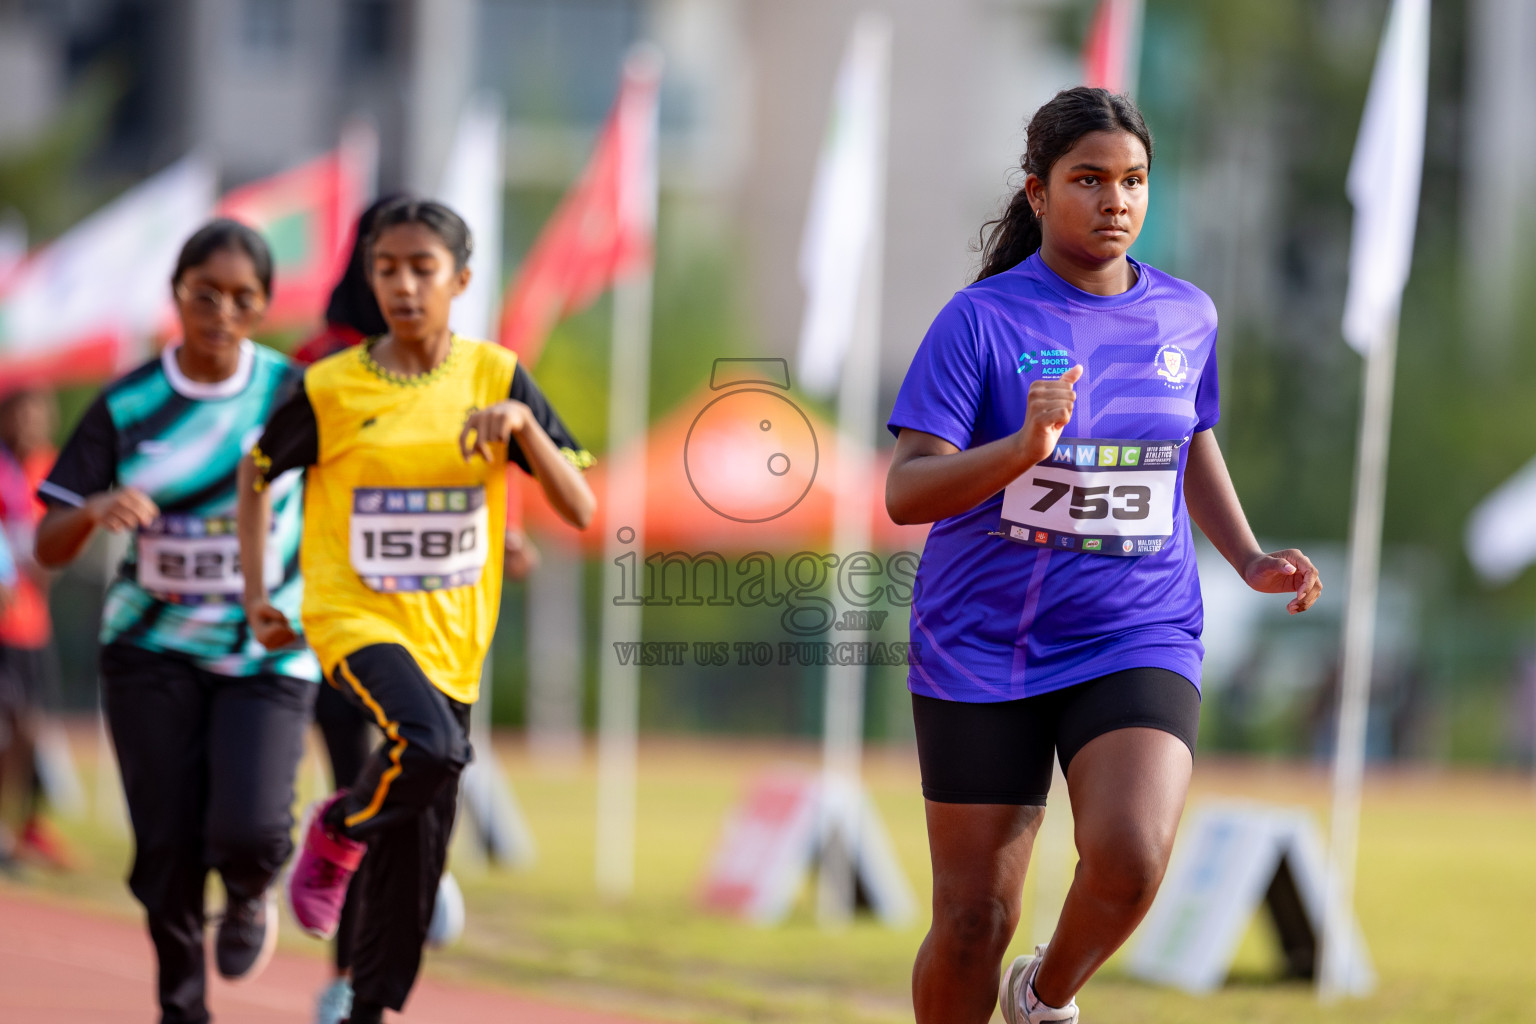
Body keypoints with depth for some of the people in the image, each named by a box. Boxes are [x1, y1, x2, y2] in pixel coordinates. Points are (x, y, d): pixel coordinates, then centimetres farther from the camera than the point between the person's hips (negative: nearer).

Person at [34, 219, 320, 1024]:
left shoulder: (295, 393, -5)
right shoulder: (127, 406, -5)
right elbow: (49, 546, -3)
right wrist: (96, 511, -26)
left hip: (268, 651, -1)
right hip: (153, 650, 1)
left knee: (247, 831, -19)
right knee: (167, 848, -1)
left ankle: (249, 897, 19)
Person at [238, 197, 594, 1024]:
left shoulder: (496, 376, -2)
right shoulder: (329, 389, -6)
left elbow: (580, 509, -6)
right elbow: (257, 471, 13)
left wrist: (523, 425, -21)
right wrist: (254, 592, 8)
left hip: (453, 637, 3)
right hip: (356, 619, -3)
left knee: (416, 854, 5)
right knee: (431, 746, -32)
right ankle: (339, 832, -3)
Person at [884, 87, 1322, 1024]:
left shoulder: (1185, 315, 6)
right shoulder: (982, 320, -8)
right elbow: (906, 492, -15)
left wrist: (1249, 558, 11)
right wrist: (1024, 449, -31)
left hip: (1138, 640, 2)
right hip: (984, 650, -2)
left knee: (1132, 855, -23)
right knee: (973, 923, 0)